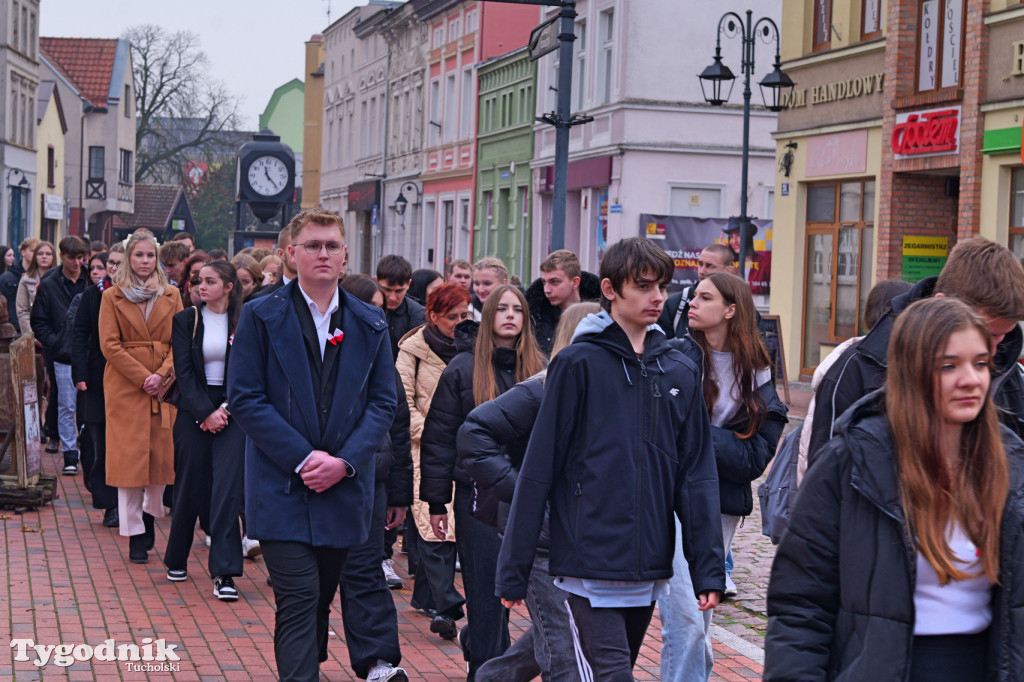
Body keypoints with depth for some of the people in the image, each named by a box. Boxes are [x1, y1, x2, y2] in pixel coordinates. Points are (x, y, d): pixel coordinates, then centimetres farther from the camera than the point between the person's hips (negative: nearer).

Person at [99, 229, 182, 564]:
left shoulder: (171, 296, 10)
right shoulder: (112, 297, 3)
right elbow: (110, 345, -4)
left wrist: (161, 375, -11)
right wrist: (142, 377, -12)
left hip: (163, 386, 2)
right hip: (125, 385, -2)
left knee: (163, 454, 2)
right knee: (128, 457, -3)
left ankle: (150, 512, 25)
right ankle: (135, 535, 2)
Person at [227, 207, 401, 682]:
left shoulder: (370, 324, 8)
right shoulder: (261, 317, -1)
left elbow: (383, 402, 6)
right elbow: (245, 398, -7)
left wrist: (345, 461, -9)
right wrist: (303, 459, -14)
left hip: (345, 486, 3)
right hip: (281, 487, -3)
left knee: (321, 597, 15)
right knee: (299, 599, -10)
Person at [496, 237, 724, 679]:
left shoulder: (679, 372, 9)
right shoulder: (579, 364, -5)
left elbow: (697, 476, 8)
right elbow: (538, 469, -5)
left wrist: (709, 568, 1)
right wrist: (513, 570, -5)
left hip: (649, 570, 5)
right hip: (590, 564, -5)